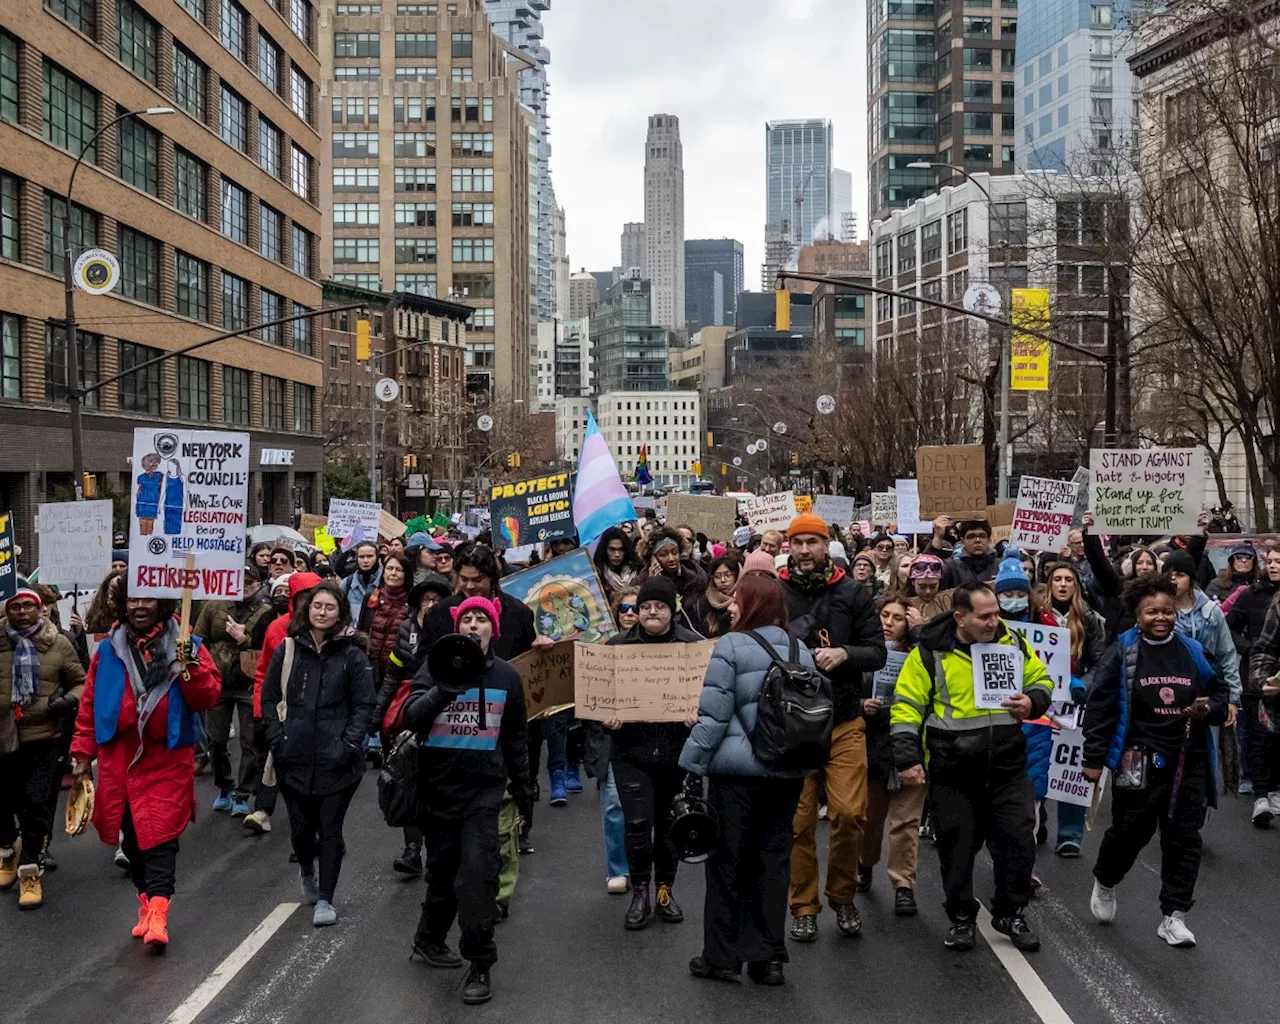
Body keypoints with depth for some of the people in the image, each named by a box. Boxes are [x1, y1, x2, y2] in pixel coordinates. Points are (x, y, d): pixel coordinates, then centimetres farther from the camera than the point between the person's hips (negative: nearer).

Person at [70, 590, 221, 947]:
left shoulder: (186, 647, -1)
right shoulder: (108, 650, 7)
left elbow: (208, 698, -7)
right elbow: (90, 704, 11)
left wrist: (191, 668, -22)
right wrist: (83, 751, 9)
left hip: (167, 760, -3)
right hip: (118, 757, 4)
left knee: (160, 835, -10)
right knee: (133, 837, 12)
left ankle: (157, 914, -15)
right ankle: (147, 902, 25)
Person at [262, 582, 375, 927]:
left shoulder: (352, 655, -2)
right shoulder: (288, 649, 3)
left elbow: (363, 706, -1)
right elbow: (269, 698, 9)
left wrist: (348, 745, -11)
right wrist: (277, 737, -1)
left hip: (336, 760, -2)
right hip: (294, 758, 2)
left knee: (330, 829, 1)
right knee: (300, 826, 12)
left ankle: (324, 898, 13)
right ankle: (307, 872, 43)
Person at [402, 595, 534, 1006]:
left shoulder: (507, 676, 3)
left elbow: (516, 738, 13)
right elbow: (411, 718, -16)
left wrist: (524, 790, 15)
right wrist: (447, 688, -31)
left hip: (484, 788, 0)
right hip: (437, 786, 0)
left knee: (477, 872, -11)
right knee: (442, 868, 13)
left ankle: (480, 964, -1)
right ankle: (429, 937, 38)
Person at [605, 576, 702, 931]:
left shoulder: (693, 644, -2)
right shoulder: (618, 645, 1)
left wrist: (699, 713, -20)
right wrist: (608, 716, -13)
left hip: (676, 750, 0)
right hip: (631, 750, 0)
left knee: (668, 822, 11)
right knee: (638, 823, -5)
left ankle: (664, 890, 27)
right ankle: (640, 893, 10)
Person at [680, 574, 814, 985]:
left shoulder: (730, 646, -10)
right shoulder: (801, 651, 8)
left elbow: (713, 715, -14)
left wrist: (692, 762, -8)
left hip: (738, 770, -5)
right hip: (788, 771, 5)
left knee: (728, 860, 6)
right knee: (773, 859, 10)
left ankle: (722, 956, 12)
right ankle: (768, 957, 14)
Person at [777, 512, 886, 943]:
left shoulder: (852, 594, 4)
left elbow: (877, 652, 4)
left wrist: (844, 654, -14)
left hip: (845, 723, 1)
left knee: (850, 813, -5)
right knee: (798, 819, 3)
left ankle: (842, 896, 17)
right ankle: (803, 907, 18)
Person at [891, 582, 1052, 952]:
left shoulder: (1013, 643, 2)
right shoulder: (930, 652, -7)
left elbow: (1042, 681, 16)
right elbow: (906, 707, -5)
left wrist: (1032, 703, -6)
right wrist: (907, 759, -12)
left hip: (1008, 768, 2)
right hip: (952, 772, -2)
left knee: (1019, 839, 2)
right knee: (957, 846, 7)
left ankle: (1010, 914, 22)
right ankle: (961, 918, 25)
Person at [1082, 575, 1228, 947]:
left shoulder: (1194, 651, 4)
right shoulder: (1122, 653, -5)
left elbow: (1220, 693, 16)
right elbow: (1100, 706, -5)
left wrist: (1210, 709, -7)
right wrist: (1093, 758, -6)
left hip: (1188, 761, 3)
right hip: (1139, 760, -3)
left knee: (1184, 836, 4)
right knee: (1130, 831, 3)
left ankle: (1174, 916, 14)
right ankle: (1104, 883, 33)